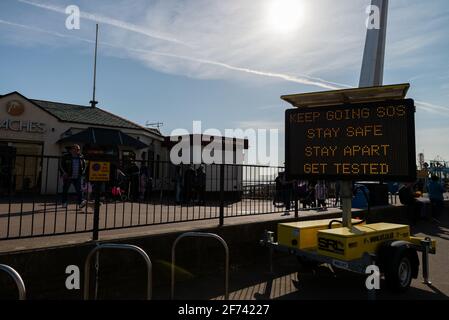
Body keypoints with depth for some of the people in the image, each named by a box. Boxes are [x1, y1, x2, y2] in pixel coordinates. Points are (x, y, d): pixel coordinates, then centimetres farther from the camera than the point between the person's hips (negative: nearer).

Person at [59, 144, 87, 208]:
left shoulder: (81, 157, 7)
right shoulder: (66, 156, -2)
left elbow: (84, 165, 18)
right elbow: (61, 165, 0)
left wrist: (83, 172, 4)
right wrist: (64, 173, -10)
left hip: (77, 177, 1)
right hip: (67, 177, -1)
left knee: (79, 190, -10)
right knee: (65, 190, 10)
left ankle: (80, 202, -17)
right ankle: (64, 203, 23)